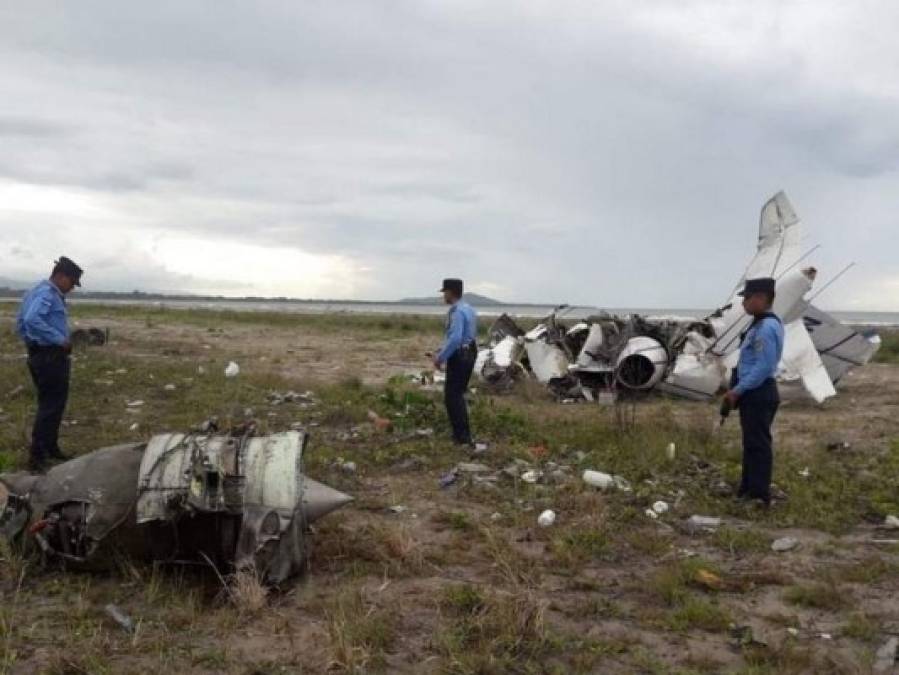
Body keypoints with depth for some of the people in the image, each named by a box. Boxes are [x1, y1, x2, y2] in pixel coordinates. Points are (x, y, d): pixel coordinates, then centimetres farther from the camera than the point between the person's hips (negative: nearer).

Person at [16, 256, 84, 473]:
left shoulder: (41, 292, 16)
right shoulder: (46, 293, -15)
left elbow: (22, 324, 20)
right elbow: (32, 320, -32)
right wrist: (60, 339, -27)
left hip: (40, 354, 10)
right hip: (50, 357, -10)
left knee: (51, 404, 19)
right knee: (51, 406, -4)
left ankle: (49, 448, 29)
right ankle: (37, 457, -1)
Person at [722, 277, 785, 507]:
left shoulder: (767, 327, -18)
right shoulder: (761, 325, 13)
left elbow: (764, 367, -23)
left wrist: (738, 390, -17)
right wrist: (737, 389, 15)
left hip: (759, 395, -10)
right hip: (753, 394, 10)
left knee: (758, 445, -4)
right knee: (752, 444, 16)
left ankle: (760, 495, 3)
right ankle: (748, 490, 26)